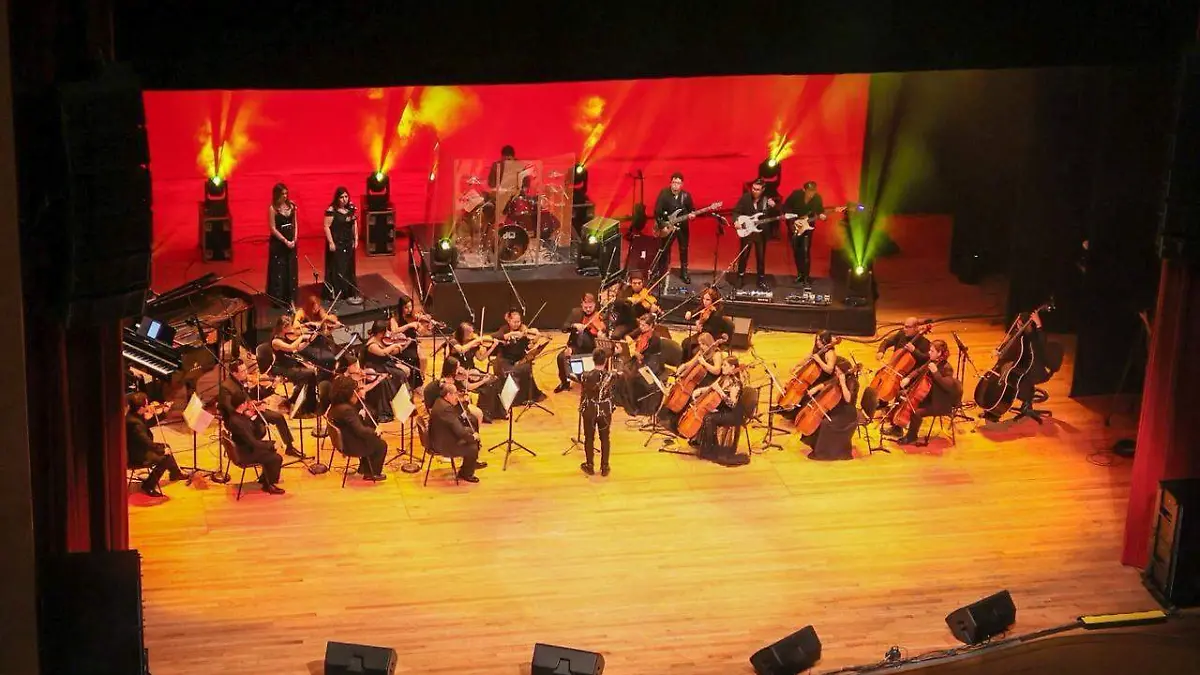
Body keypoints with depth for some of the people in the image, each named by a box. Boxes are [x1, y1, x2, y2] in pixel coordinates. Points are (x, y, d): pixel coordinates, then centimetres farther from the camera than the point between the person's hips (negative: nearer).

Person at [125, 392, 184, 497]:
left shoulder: (131, 415, -2)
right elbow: (147, 443, -30)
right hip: (136, 457, -11)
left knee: (165, 446, 20)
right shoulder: (134, 423, -33)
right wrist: (162, 450, -15)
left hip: (138, 449, 11)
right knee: (165, 458, -13)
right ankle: (148, 487, -2)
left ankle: (175, 473, 40)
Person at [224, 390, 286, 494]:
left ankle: (264, 478, 37)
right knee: (277, 458, -9)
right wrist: (272, 443, -16)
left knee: (271, 450, 25)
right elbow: (253, 443, -28)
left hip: (247, 447, 10)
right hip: (245, 454, -10)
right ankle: (268, 485, 11)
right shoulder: (236, 422, -32)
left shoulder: (237, 415, -2)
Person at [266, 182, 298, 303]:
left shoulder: (291, 205, 3)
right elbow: (273, 228, -11)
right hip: (278, 243, -5)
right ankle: (277, 299, 6)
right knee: (278, 270, 0)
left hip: (291, 242, 5)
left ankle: (290, 298, 17)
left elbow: (295, 223, 10)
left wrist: (295, 238, -3)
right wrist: (285, 241, -13)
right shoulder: (273, 209, -11)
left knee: (291, 270, 8)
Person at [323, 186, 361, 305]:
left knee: (349, 267, 12)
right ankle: (334, 293, 5)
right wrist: (331, 242, -18)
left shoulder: (351, 208, 3)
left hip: (348, 243, 6)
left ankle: (349, 293, 21)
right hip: (336, 243, -6)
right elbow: (327, 227, -16)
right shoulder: (331, 210, -16)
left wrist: (356, 239, 8)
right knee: (336, 267, -1)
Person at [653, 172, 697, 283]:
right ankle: (660, 271, 20)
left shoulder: (686, 196, -4)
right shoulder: (664, 193, -11)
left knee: (683, 249, 8)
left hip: (682, 227, 2)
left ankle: (684, 273, 21)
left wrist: (692, 215, -18)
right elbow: (657, 211, -11)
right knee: (665, 249, 5)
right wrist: (661, 224, -17)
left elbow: (692, 210, 5)